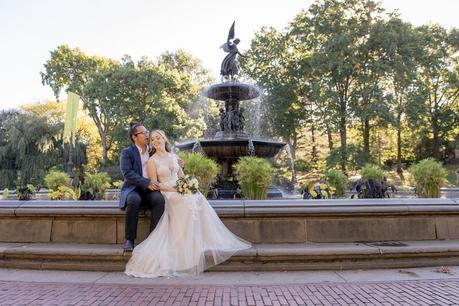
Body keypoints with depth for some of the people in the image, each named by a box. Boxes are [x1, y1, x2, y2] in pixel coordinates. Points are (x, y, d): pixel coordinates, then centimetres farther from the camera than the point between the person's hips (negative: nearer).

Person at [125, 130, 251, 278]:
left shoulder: (173, 156, 17)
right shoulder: (152, 161, 1)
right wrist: (173, 189, -17)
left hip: (180, 191, 5)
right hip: (166, 194, -5)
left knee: (198, 198, -24)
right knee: (189, 202, -31)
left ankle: (207, 242, -20)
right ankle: (190, 246, -24)